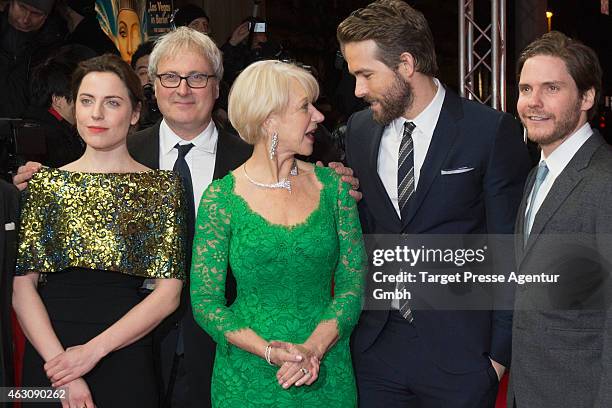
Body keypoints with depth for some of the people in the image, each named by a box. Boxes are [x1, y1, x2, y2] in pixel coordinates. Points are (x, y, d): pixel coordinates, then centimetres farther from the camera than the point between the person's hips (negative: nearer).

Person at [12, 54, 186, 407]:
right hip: (48, 354, 1)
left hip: (126, 362, -1)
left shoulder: (162, 186, 1)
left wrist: (93, 350, -14)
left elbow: (168, 294, -5)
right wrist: (62, 368, -14)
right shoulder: (46, 183, 4)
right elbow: (22, 287, -3)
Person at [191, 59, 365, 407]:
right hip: (248, 378, -2)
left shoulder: (331, 185, 1)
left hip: (327, 373, 2)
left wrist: (315, 347, -17)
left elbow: (353, 282, -1)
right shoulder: (221, 198, -6)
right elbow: (205, 301, -6)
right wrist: (268, 351, -20)